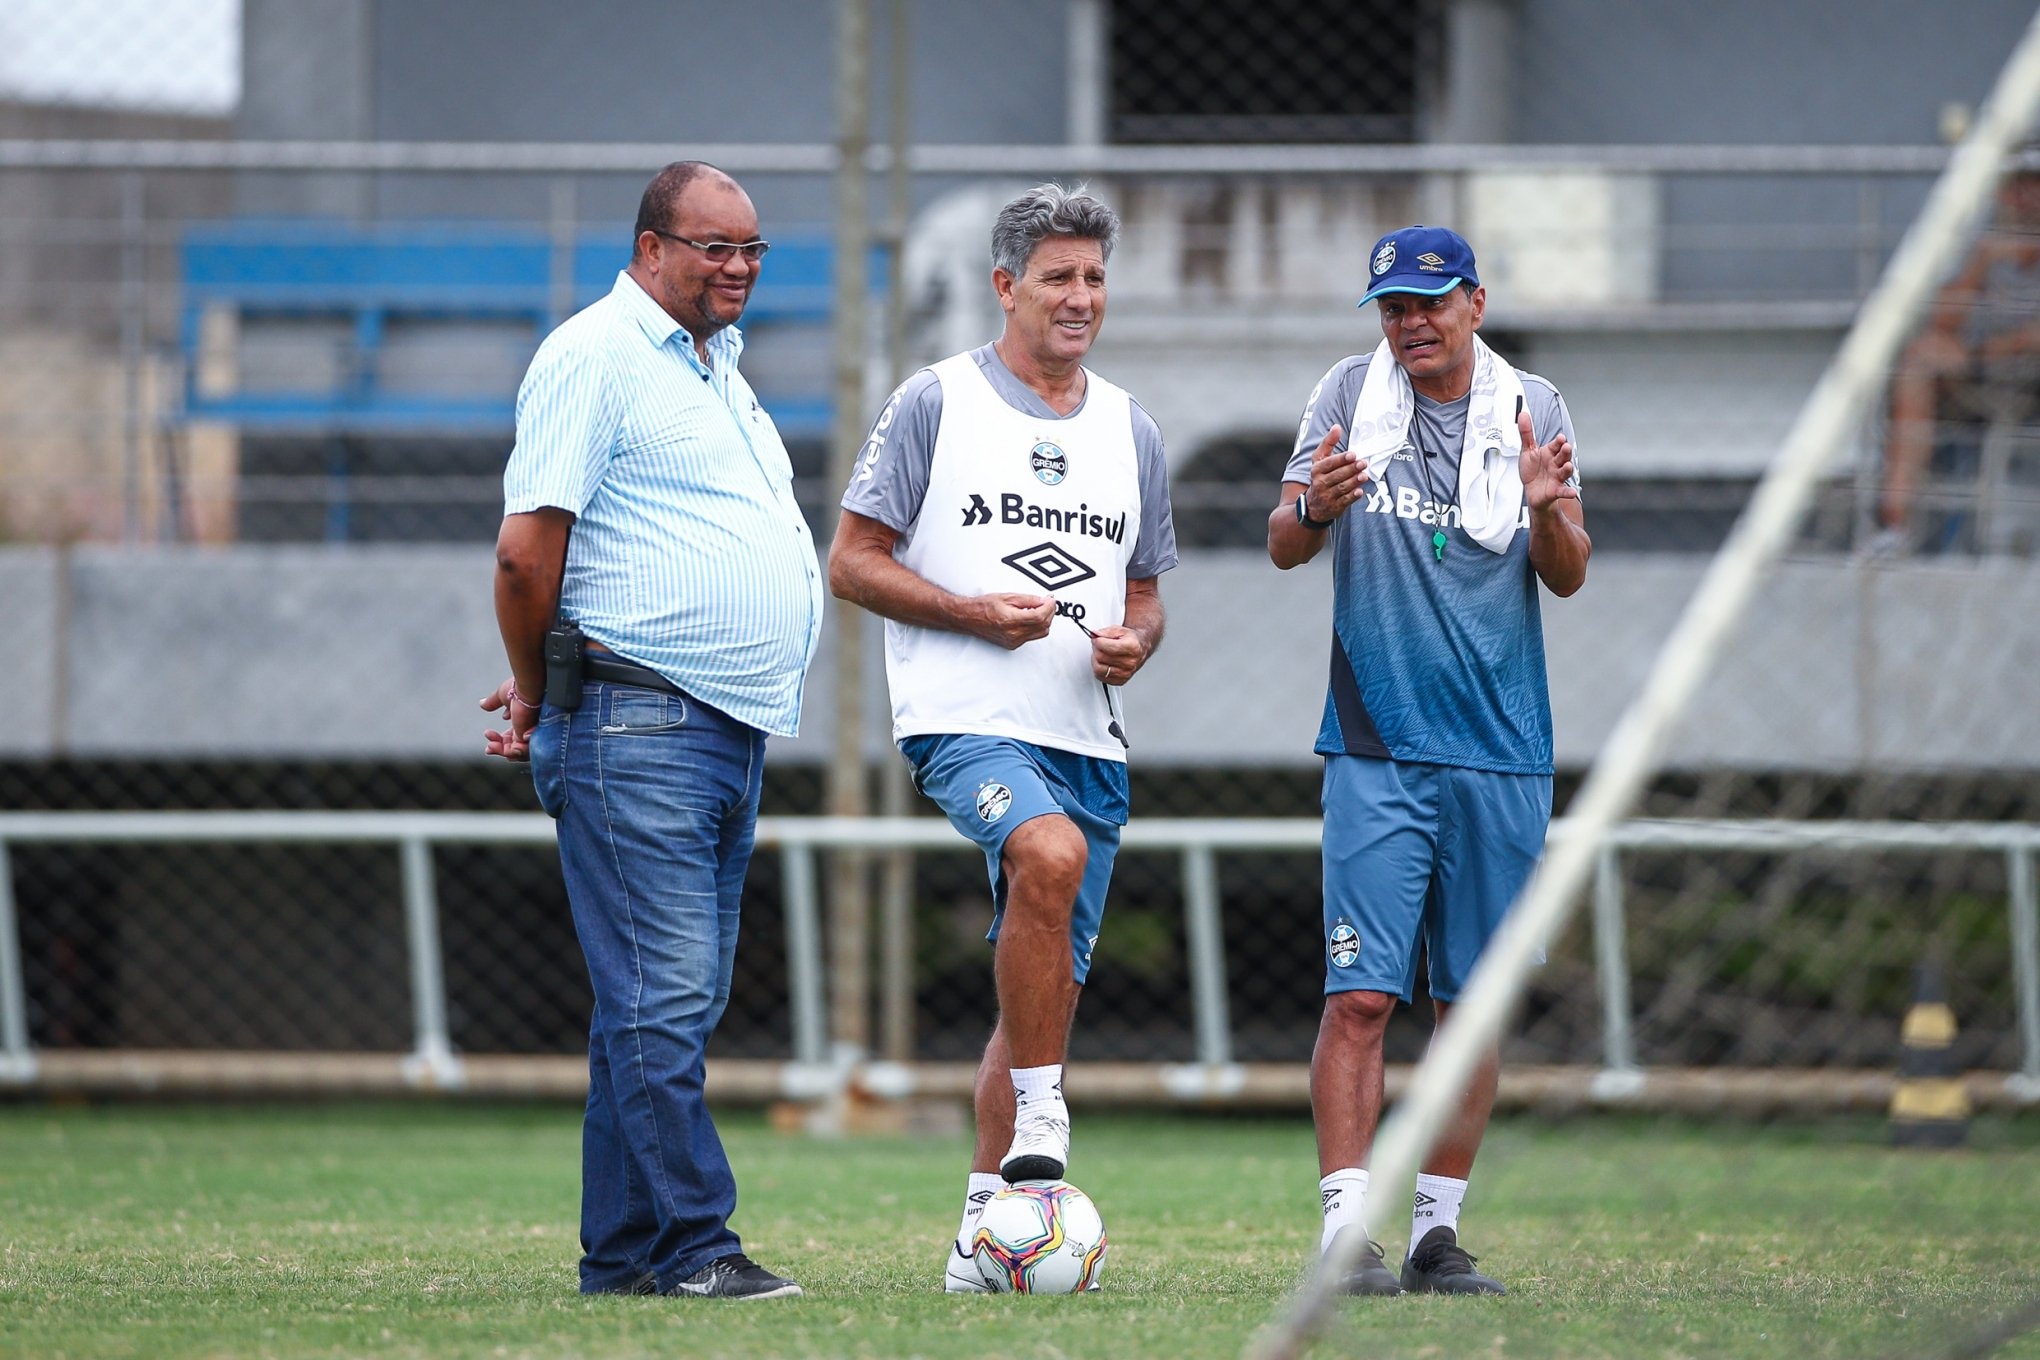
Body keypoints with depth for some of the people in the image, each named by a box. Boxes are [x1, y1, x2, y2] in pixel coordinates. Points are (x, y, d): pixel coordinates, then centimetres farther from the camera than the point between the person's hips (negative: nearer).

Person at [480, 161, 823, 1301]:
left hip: (732, 728, 9)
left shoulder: (716, 364, 22)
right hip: (639, 732, -9)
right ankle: (690, 1244, -13)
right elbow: (528, 547, -13)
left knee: (673, 1005, 9)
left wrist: (544, 691, 19)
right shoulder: (596, 356, -8)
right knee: (664, 999, -11)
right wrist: (537, 691, 0)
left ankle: (622, 1254, 12)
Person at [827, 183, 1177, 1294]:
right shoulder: (936, 403, 1)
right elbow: (852, 563, 0)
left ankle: (986, 1226, 14)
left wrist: (1133, 642, 0)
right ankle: (1040, 1120, -25)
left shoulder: (1130, 431, 16)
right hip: (964, 717, -6)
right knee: (1049, 855, -34)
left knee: (1048, 988, 6)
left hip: (1088, 735, 6)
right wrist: (973, 611, -13)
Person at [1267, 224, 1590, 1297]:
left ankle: (1435, 1230, 14)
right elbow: (1284, 547, 1)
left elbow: (1566, 578, 2)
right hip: (1378, 751, -2)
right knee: (1361, 994, -12)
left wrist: (1547, 510, -20)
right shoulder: (1351, 396, 3)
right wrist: (1314, 509, -22)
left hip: (1501, 754, 2)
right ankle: (1348, 1233, -14)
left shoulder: (1532, 410, 5)